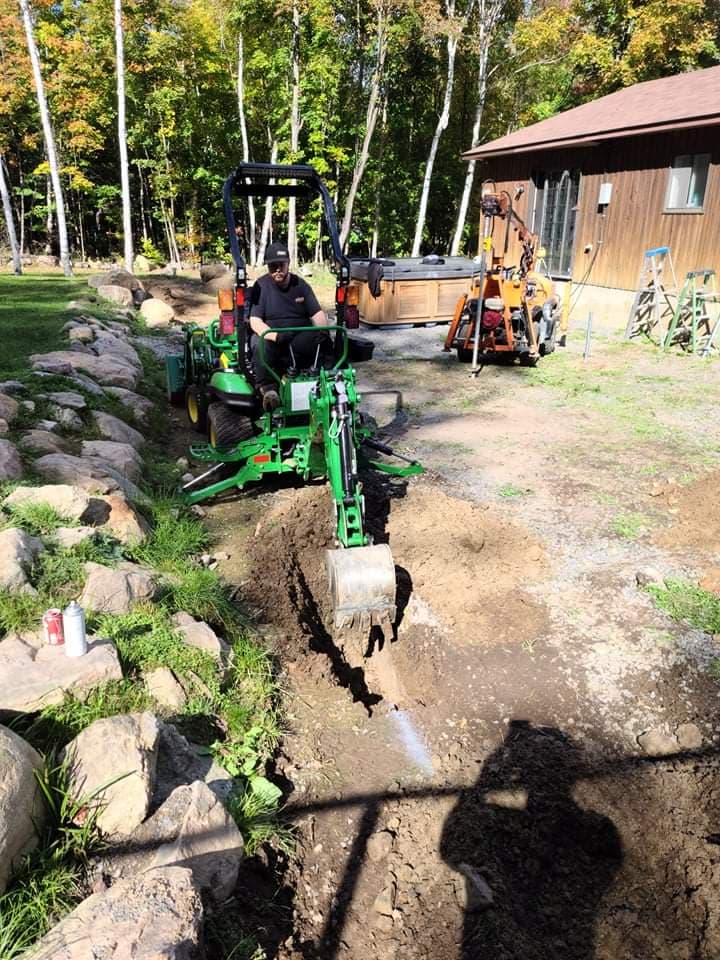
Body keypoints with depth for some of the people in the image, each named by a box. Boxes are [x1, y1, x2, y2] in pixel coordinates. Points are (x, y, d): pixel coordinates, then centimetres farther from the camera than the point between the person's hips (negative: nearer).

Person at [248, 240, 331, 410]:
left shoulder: (300, 285, 11)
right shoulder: (260, 286, 1)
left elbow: (317, 314, 7)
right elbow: (255, 321, -10)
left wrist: (324, 332, -17)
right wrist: (275, 336, -29)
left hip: (300, 335, 3)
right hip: (270, 333, -3)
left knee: (320, 341, -28)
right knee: (260, 345, -37)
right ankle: (267, 387, -49)